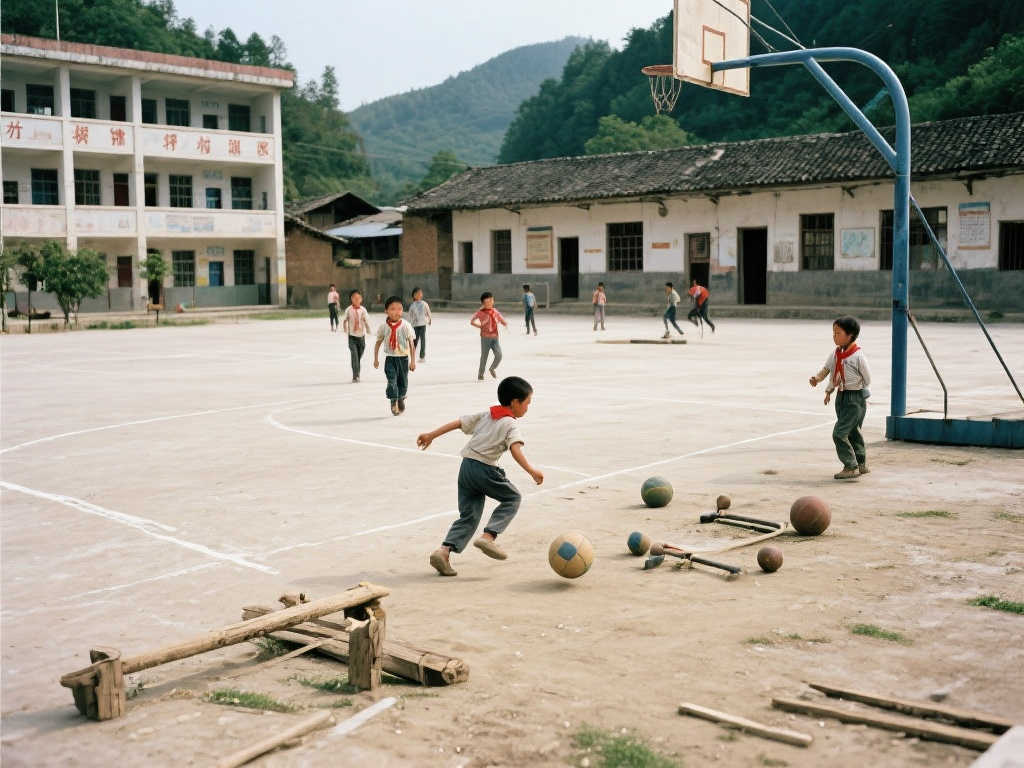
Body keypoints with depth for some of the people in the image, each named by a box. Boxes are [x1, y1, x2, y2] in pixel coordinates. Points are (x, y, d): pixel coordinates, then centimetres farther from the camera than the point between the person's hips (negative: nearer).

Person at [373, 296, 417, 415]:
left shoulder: (406, 326, -10)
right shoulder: (383, 327, -5)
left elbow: (412, 344, -5)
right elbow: (378, 343, 8)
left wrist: (412, 361, -6)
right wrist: (375, 359, 8)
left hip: (403, 358, 0)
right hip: (390, 358, 0)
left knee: (403, 381, 11)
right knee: (392, 380, -14)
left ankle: (401, 399, 37)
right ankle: (394, 402, -7)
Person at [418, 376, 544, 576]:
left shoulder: (485, 415, 19)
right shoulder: (511, 424, -1)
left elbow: (458, 422, 15)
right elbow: (515, 449, -19)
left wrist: (431, 435, 18)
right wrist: (531, 470, -25)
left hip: (466, 466, 7)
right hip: (484, 469, -7)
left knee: (469, 516, 10)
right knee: (512, 498, 13)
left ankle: (444, 550, -6)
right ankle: (488, 537, -1)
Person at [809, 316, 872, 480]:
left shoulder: (858, 356, -17)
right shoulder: (836, 354, 4)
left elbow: (867, 380, -9)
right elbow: (827, 369, 12)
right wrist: (817, 378, -4)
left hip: (856, 398, -8)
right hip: (841, 397, 8)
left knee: (839, 433, -13)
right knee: (852, 432, 18)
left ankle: (851, 467, -2)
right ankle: (862, 464, 33)